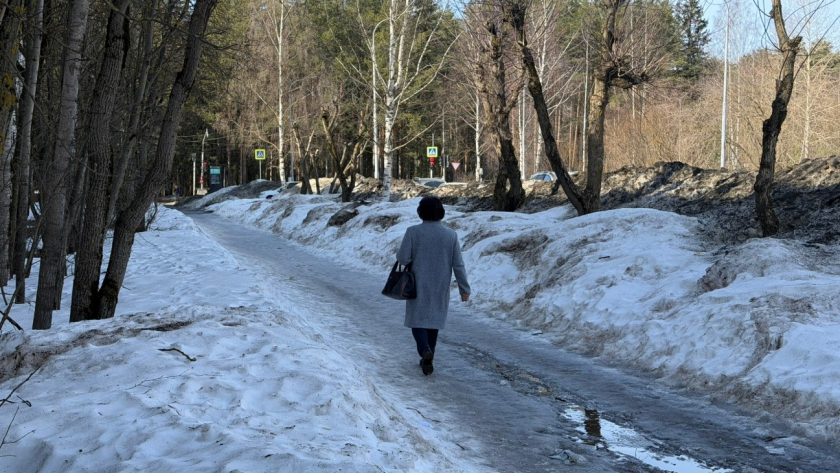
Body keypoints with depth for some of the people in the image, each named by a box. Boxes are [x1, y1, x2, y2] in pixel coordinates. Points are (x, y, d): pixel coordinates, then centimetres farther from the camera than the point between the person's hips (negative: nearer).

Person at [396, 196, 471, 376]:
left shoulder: (413, 232, -13)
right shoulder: (451, 235, -6)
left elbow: (403, 258, -15)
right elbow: (458, 265, -5)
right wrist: (464, 289, 3)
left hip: (418, 286, -2)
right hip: (440, 287, 2)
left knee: (417, 320, 8)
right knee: (433, 321, 17)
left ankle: (425, 350, -18)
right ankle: (427, 359, 21)